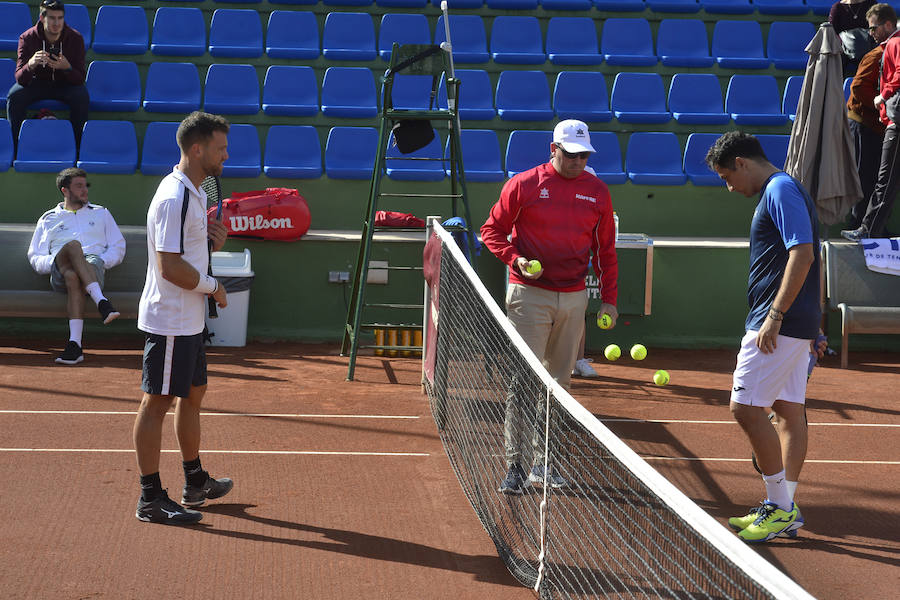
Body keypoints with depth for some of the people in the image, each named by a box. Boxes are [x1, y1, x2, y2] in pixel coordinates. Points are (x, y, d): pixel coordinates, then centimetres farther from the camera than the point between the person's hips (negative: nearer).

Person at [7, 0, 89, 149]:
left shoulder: (75, 38, -17)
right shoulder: (27, 38, -17)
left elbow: (80, 79, -17)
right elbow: (20, 79, -22)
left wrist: (67, 68, -40)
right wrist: (30, 65, -46)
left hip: (66, 83, -1)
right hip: (37, 83, 1)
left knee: (82, 97, -32)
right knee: (14, 96, -27)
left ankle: (76, 146, -17)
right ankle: (16, 146, -12)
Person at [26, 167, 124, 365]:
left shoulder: (101, 214, 28)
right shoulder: (48, 219, 27)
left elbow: (118, 247, 21)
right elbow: (35, 257, 20)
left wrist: (101, 261, -1)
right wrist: (53, 262, -3)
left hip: (95, 269, 0)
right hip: (59, 274, 0)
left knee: (73, 277, -40)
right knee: (73, 245, -37)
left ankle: (74, 343, -54)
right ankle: (101, 302, -53)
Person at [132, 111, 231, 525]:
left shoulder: (193, 194, 12)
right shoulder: (173, 199, -20)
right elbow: (171, 266, -25)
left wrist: (213, 243, 3)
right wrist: (213, 287, -13)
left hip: (189, 320, 10)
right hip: (169, 321, -10)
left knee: (192, 395, 18)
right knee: (156, 403, -3)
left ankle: (195, 483, 31)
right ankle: (151, 499, 2)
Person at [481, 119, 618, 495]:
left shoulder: (597, 192, 8)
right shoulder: (524, 185, -3)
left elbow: (605, 249, 14)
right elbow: (491, 230, 4)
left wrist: (608, 298, 8)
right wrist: (515, 259, -13)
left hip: (574, 299, 4)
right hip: (529, 295, -4)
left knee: (559, 383, 8)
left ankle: (543, 463, 17)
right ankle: (514, 464, -4)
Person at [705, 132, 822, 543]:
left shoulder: (781, 190, -13)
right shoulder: (778, 191, 18)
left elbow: (803, 254, -23)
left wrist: (774, 316, -23)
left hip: (779, 325, -10)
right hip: (795, 325, 10)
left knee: (746, 408, -8)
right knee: (789, 411, 11)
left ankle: (780, 506, -2)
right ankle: (784, 509, 16)